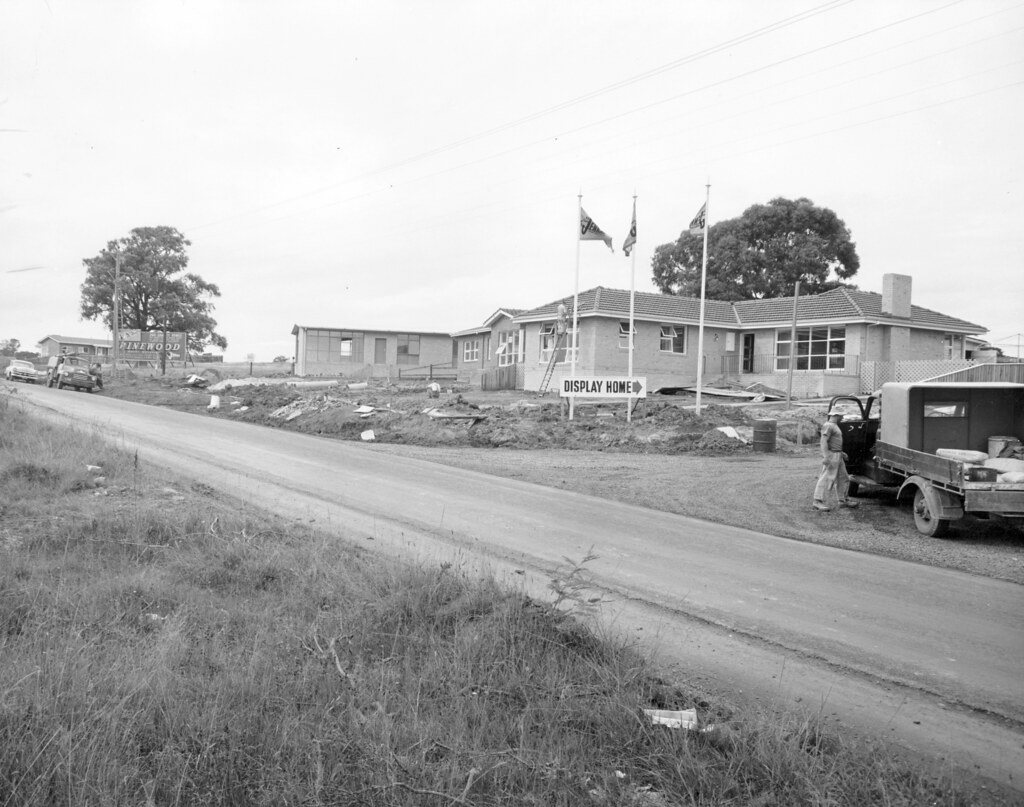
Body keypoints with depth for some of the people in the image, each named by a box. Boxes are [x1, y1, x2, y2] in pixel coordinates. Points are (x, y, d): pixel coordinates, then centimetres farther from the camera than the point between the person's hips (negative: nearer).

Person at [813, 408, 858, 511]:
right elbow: (823, 441, -22)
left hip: (837, 456, 11)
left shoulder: (834, 426, 19)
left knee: (843, 479, 14)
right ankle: (818, 502, -10)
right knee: (826, 478, -11)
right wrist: (826, 456, -29)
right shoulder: (828, 426, -14)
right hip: (831, 456, -11)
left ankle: (844, 500, 23)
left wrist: (841, 453, 27)